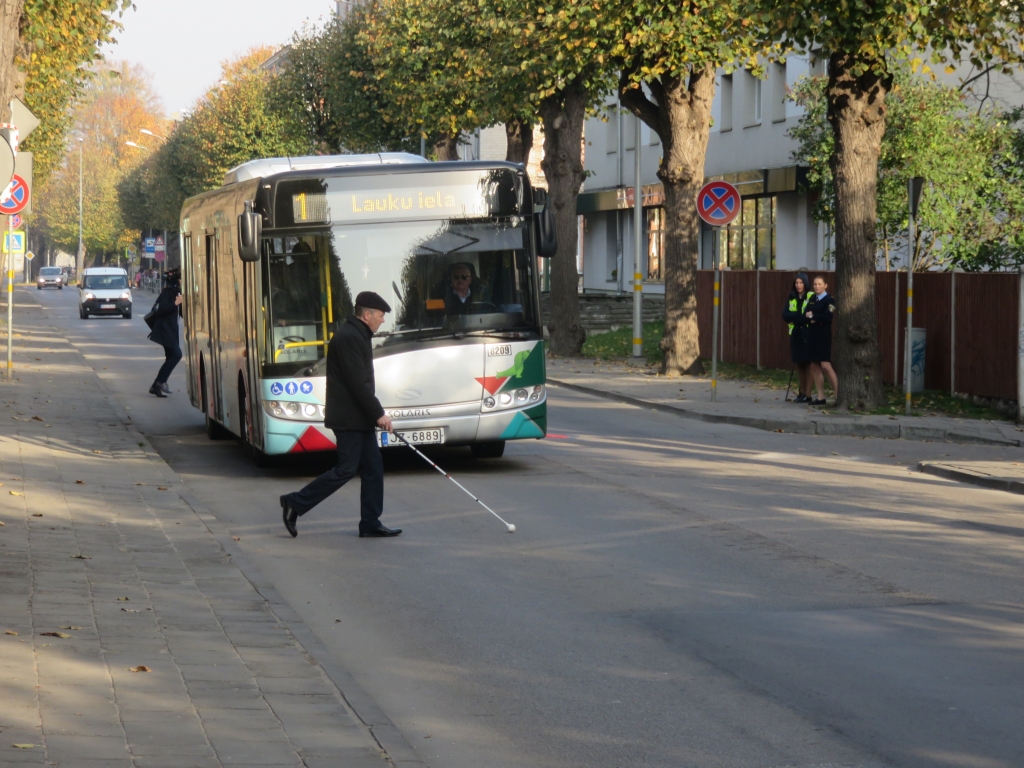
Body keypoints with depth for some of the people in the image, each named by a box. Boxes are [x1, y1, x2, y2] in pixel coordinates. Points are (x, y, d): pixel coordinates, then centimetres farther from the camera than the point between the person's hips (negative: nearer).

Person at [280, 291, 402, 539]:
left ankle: (370, 524, 11)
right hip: (349, 418, -10)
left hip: (360, 418, 10)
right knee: (346, 470, -7)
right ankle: (295, 504, 0)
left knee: (372, 468, 8)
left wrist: (375, 413, 18)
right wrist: (379, 414, -17)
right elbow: (358, 383, -21)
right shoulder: (349, 338, -18)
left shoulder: (356, 335, 16)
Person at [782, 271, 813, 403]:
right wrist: (801, 316, -12)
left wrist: (794, 317, -11)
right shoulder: (792, 298, 12)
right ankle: (801, 392, 15)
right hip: (795, 334, 6)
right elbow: (785, 315, 2)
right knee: (798, 364, 8)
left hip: (807, 334, -6)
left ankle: (808, 394, -3)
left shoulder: (812, 297, -5)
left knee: (808, 364, -4)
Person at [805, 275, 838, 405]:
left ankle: (838, 395, -7)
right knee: (814, 367, 7)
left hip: (824, 336, -7)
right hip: (812, 335, 7)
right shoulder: (812, 299, 14)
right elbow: (805, 315, 8)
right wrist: (810, 320, -13)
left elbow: (828, 317, -19)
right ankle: (821, 397, 12)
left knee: (826, 366, -13)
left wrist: (813, 316, -10)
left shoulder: (829, 300, -7)